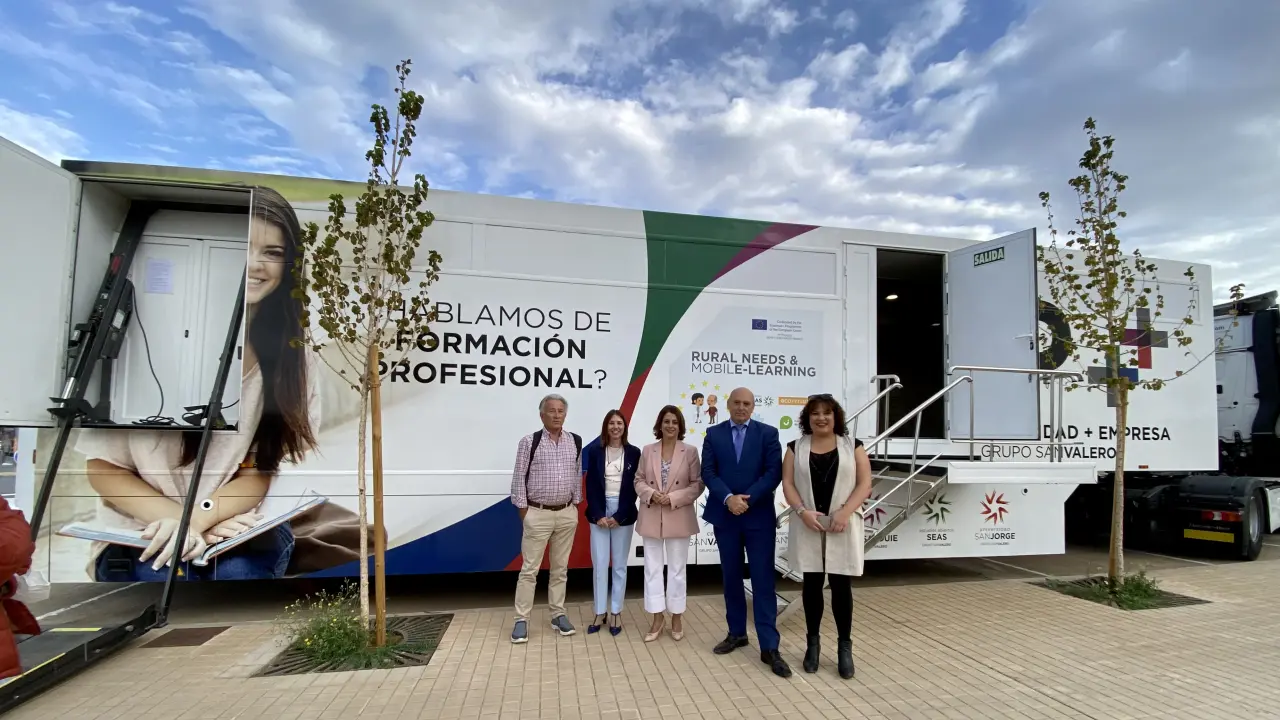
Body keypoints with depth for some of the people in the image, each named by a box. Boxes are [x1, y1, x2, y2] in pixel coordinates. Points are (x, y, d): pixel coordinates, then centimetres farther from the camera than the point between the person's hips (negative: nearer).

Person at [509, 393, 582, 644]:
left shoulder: (576, 442, 3)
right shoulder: (529, 442, -8)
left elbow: (578, 476, 9)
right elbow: (519, 478, -5)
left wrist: (576, 505, 8)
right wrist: (523, 511, -6)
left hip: (567, 514, 4)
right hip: (538, 514, -3)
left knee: (560, 567, 13)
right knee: (529, 569, 2)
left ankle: (558, 615, 24)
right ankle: (521, 620, 12)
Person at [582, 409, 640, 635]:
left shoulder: (633, 453, 0)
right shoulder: (594, 451, 1)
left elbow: (634, 487, -2)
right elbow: (591, 486, 0)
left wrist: (619, 516, -9)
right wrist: (598, 515, -10)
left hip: (623, 514, 0)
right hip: (599, 513, 0)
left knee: (620, 565, 7)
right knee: (599, 564, 3)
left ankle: (616, 613, 18)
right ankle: (600, 613, 15)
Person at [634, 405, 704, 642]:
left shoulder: (690, 451, -5)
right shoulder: (648, 450, 2)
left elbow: (697, 484, -5)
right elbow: (639, 480, 5)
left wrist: (673, 498, -16)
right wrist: (651, 494, -15)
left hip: (678, 518, -2)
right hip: (651, 517, 2)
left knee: (677, 569, 10)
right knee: (652, 568, 7)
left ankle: (676, 617, 26)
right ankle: (657, 618, 21)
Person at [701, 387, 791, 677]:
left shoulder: (768, 433, 0)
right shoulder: (713, 434, 4)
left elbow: (774, 473, -8)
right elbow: (708, 472, -3)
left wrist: (747, 499, -16)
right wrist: (728, 498, -18)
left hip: (759, 516, -2)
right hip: (725, 516, 2)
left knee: (763, 581, -1)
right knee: (731, 578, 12)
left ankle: (769, 647, 4)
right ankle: (736, 633, 27)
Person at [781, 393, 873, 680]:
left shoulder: (852, 446, 4)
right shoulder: (795, 448, 6)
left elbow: (865, 484, -2)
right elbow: (788, 483, 1)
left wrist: (845, 512, -14)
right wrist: (802, 511, -14)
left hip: (842, 527, -1)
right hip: (807, 526, 1)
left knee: (840, 585, 2)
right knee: (812, 584, 8)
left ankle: (844, 646, 16)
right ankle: (813, 643, 20)